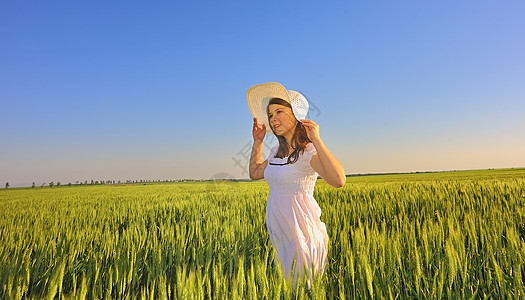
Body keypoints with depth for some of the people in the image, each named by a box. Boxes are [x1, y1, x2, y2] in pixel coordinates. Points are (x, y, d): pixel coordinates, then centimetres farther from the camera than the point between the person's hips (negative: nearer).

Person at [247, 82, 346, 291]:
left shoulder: (308, 151, -16)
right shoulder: (277, 152, 8)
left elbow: (338, 181, -33)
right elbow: (254, 173, 23)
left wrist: (316, 140, -33)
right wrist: (258, 142, 15)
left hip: (301, 231, -7)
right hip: (278, 231, 8)